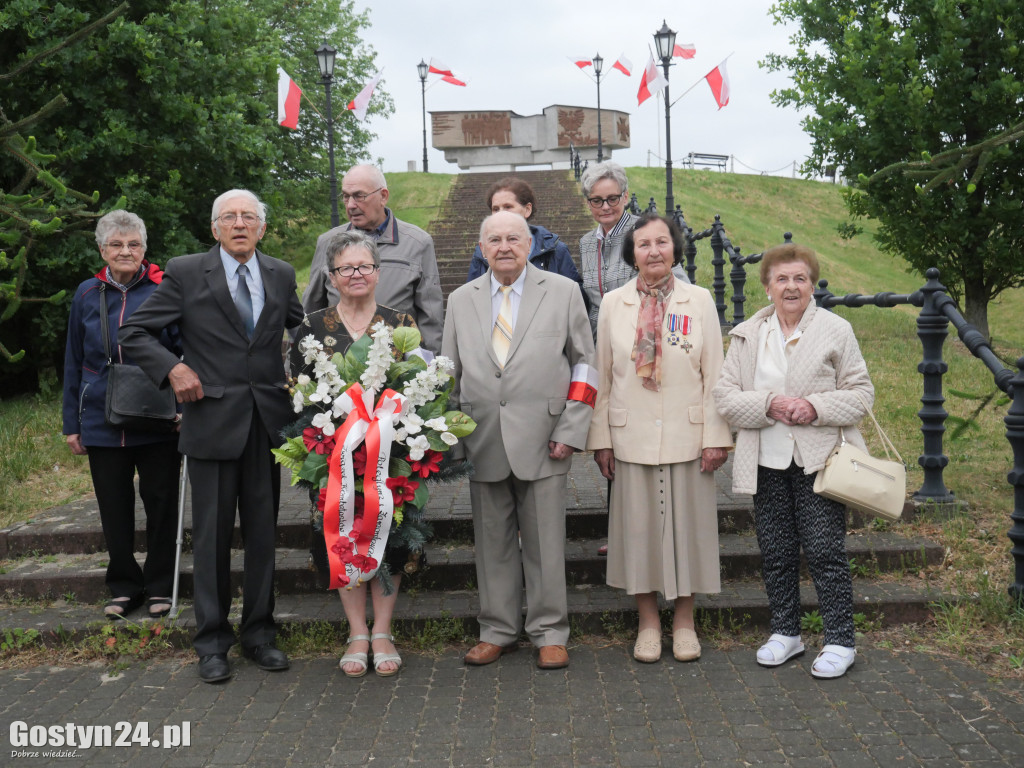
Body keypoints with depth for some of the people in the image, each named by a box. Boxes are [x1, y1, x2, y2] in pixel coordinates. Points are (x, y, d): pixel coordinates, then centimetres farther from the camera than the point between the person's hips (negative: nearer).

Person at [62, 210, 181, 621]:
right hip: (102, 422, 3)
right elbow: (74, 363, 10)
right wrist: (72, 423, 8)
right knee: (114, 509, 10)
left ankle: (160, 587, 21)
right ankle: (123, 587, 26)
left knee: (160, 503, 6)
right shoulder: (87, 294, 5)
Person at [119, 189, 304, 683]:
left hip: (269, 420, 3)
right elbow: (133, 332, 2)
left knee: (262, 531, 9)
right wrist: (172, 369, -11)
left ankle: (259, 633, 22)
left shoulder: (281, 275, 9)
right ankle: (212, 642, 16)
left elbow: (304, 328, 26)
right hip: (213, 420, -3)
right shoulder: (186, 273, -1)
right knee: (211, 533, 3)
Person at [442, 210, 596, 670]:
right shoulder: (461, 300, 12)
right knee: (491, 542, 9)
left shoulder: (563, 292, 5)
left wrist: (570, 431, -5)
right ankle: (498, 631, 22)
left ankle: (549, 634, 17)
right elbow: (450, 373, 15)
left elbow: (584, 363, 4)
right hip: (482, 443, 3)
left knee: (545, 543, 3)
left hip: (542, 441, -2)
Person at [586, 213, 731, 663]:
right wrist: (600, 438, 2)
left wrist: (716, 436, -4)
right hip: (632, 436, 1)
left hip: (686, 435, 0)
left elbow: (714, 374, 1)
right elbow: (602, 376, 6)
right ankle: (648, 622, 20)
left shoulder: (699, 301, 2)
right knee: (638, 525, 5)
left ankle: (684, 621, 21)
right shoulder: (613, 304, 4)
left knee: (686, 523, 5)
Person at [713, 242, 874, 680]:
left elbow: (861, 393, 0)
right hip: (767, 463, 3)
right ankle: (785, 632, 27)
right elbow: (725, 397, 1)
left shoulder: (836, 331, 0)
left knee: (825, 552, -2)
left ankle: (840, 641, 12)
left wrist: (816, 407, -17)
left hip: (819, 460, -3)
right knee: (775, 553, 11)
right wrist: (769, 405, -16)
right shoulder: (746, 336, 6)